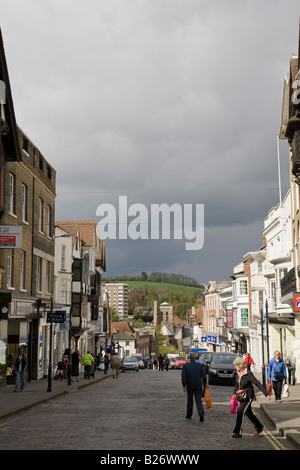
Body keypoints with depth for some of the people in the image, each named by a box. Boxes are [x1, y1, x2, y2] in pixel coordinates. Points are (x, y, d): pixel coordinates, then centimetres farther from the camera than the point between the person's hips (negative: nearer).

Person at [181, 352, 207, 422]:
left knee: (190, 400, 15)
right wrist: (204, 384, 7)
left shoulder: (185, 365, -4)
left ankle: (189, 414, 23)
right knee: (198, 400, 0)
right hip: (198, 386, 0)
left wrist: (184, 385, -4)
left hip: (189, 386, 0)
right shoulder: (200, 365, -2)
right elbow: (204, 375, -2)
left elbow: (183, 376, -7)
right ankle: (201, 413, -18)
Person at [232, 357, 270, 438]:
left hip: (248, 396, -8)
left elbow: (258, 384, -19)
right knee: (248, 413, 17)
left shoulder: (248, 374, -18)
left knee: (240, 412, -16)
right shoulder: (238, 374, 4)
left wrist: (266, 394, -21)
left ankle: (238, 432, -11)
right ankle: (259, 427, 36)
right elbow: (236, 385, 18)